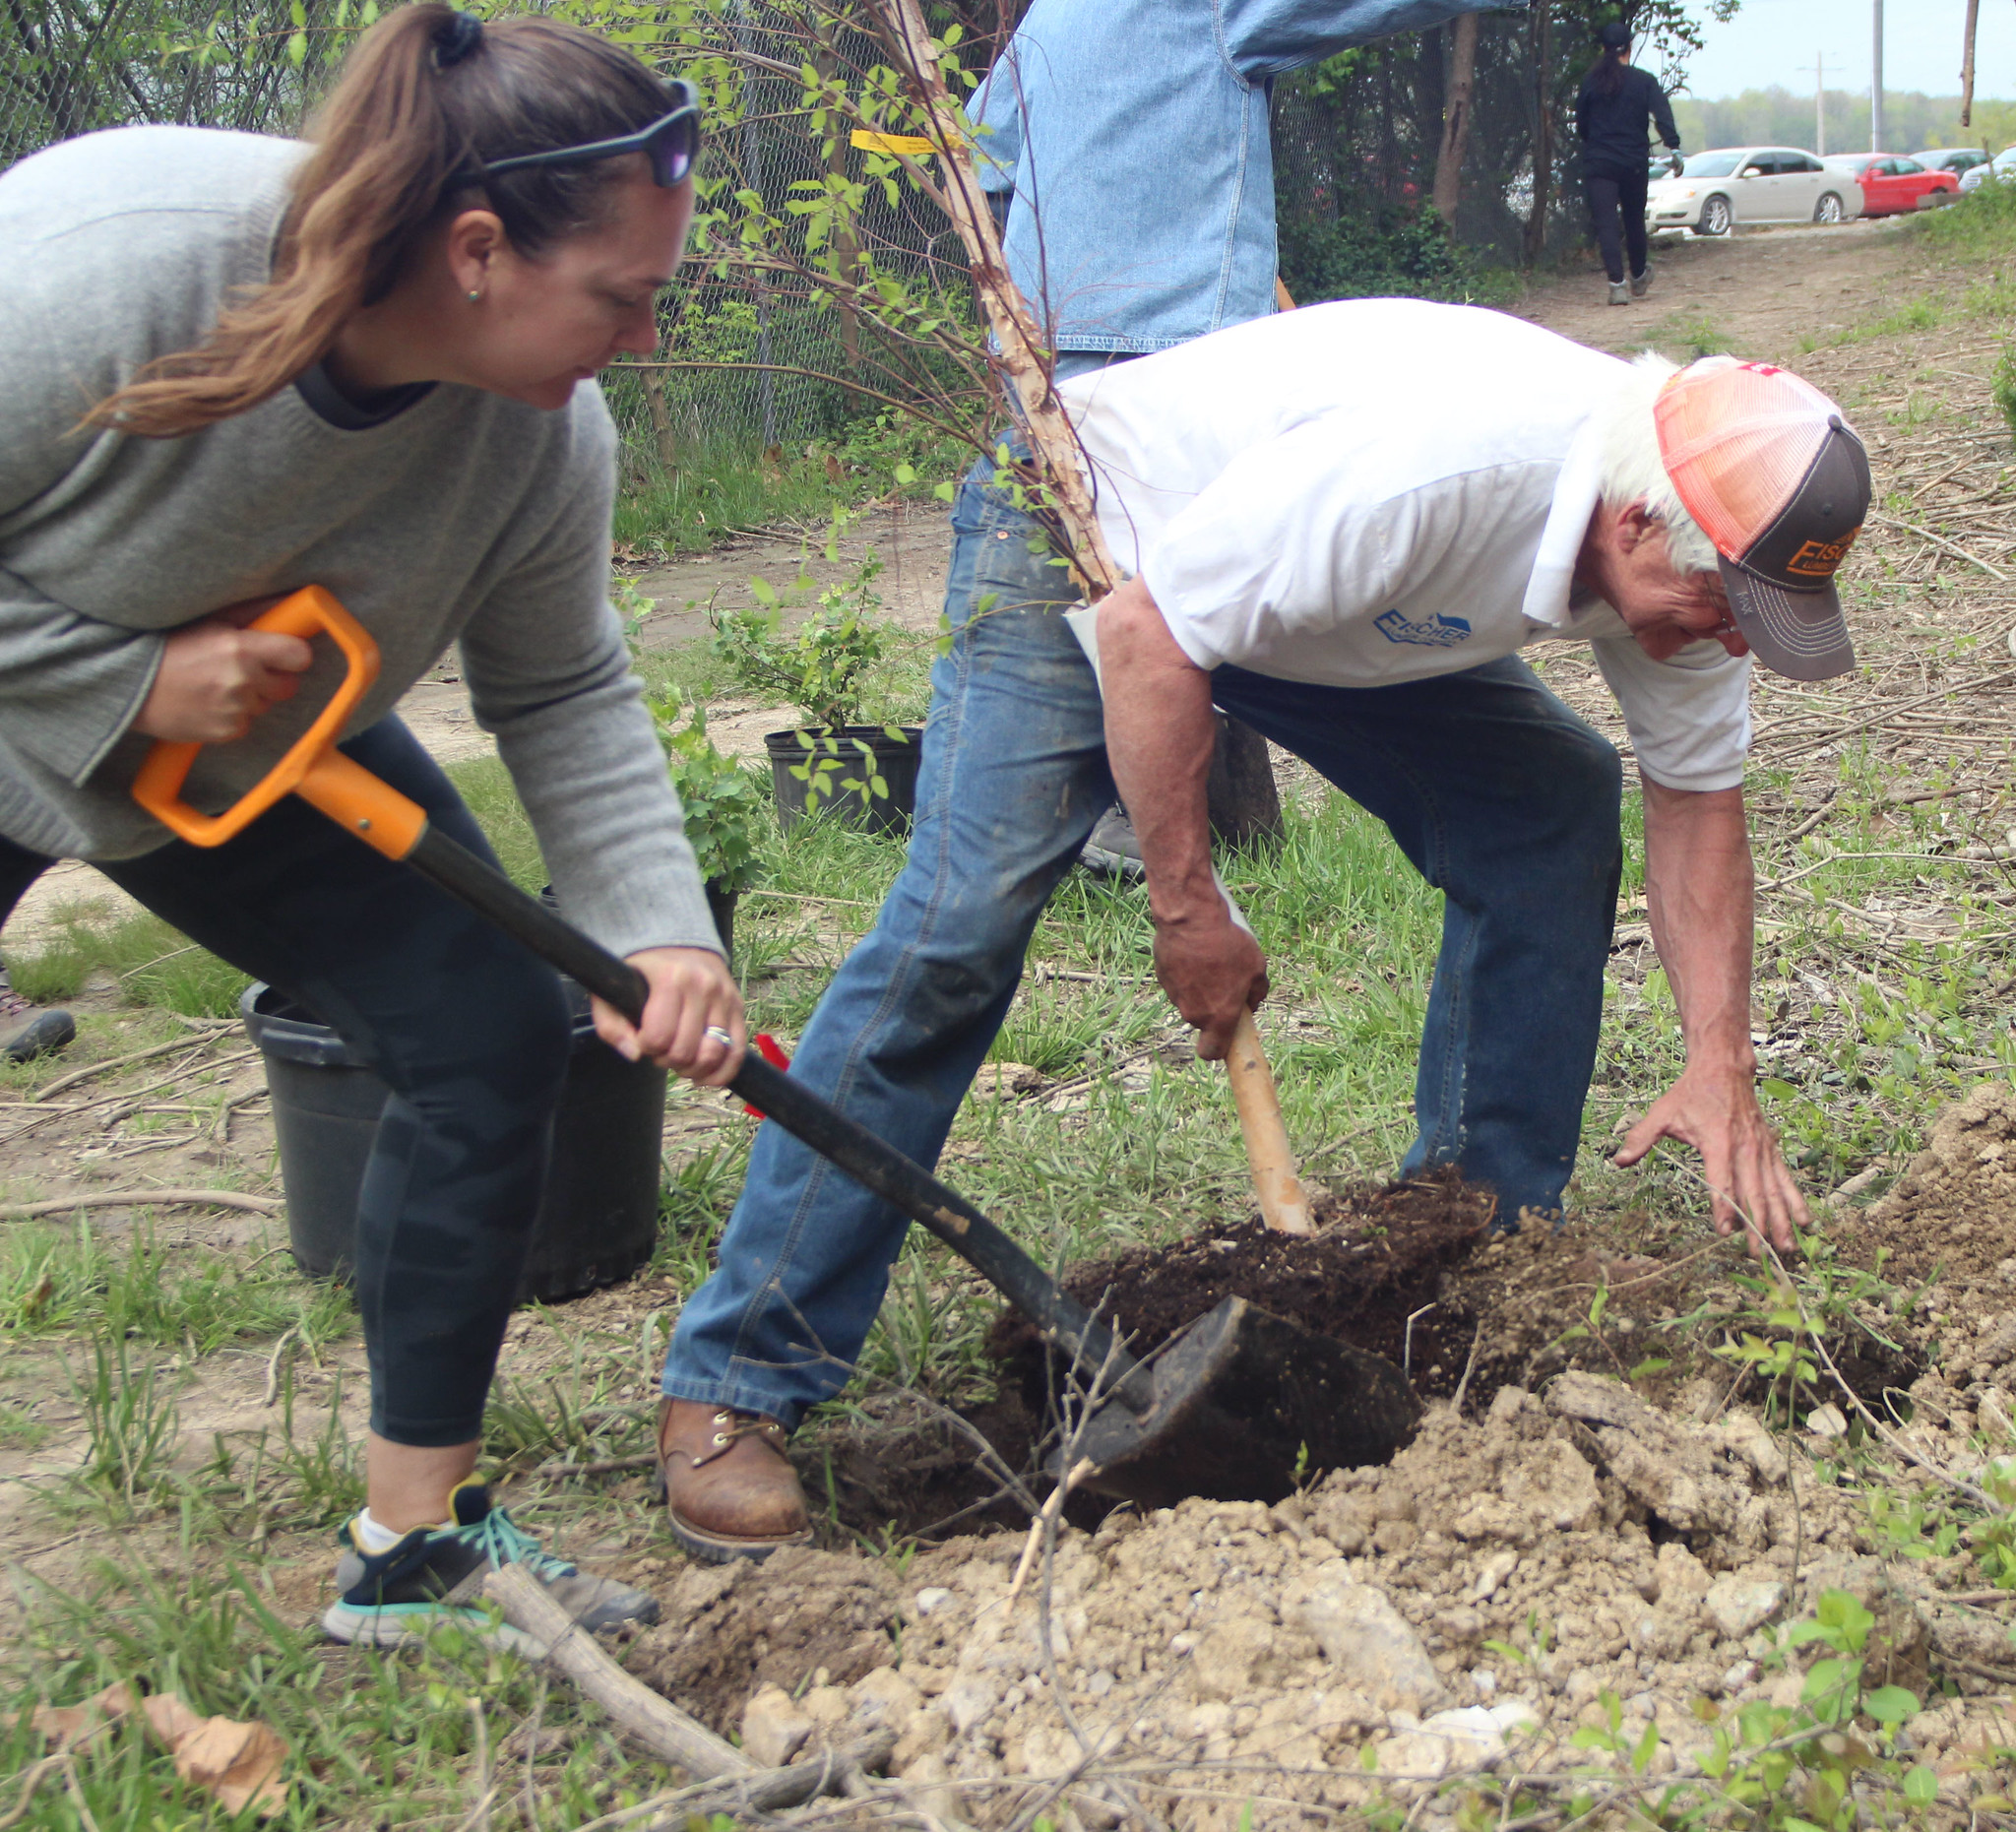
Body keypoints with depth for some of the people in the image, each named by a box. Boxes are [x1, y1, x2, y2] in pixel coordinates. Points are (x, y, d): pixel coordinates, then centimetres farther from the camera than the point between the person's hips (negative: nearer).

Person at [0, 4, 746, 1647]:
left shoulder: (545, 433, -21)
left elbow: (563, 695, -8)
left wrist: (656, 932, -18)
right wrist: (133, 685, -32)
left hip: (266, 758, 5)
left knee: (495, 1036, -7)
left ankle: (413, 1544, 5)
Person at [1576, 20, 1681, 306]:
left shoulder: (1590, 82, 2)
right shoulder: (1644, 81, -1)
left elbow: (1580, 124, 9)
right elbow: (1662, 114, -14)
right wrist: (1674, 147, -21)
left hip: (1598, 164, -1)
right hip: (1634, 162, 1)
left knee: (1605, 224, -6)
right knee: (1634, 220, 18)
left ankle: (1617, 284, -20)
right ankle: (1638, 278, 36)